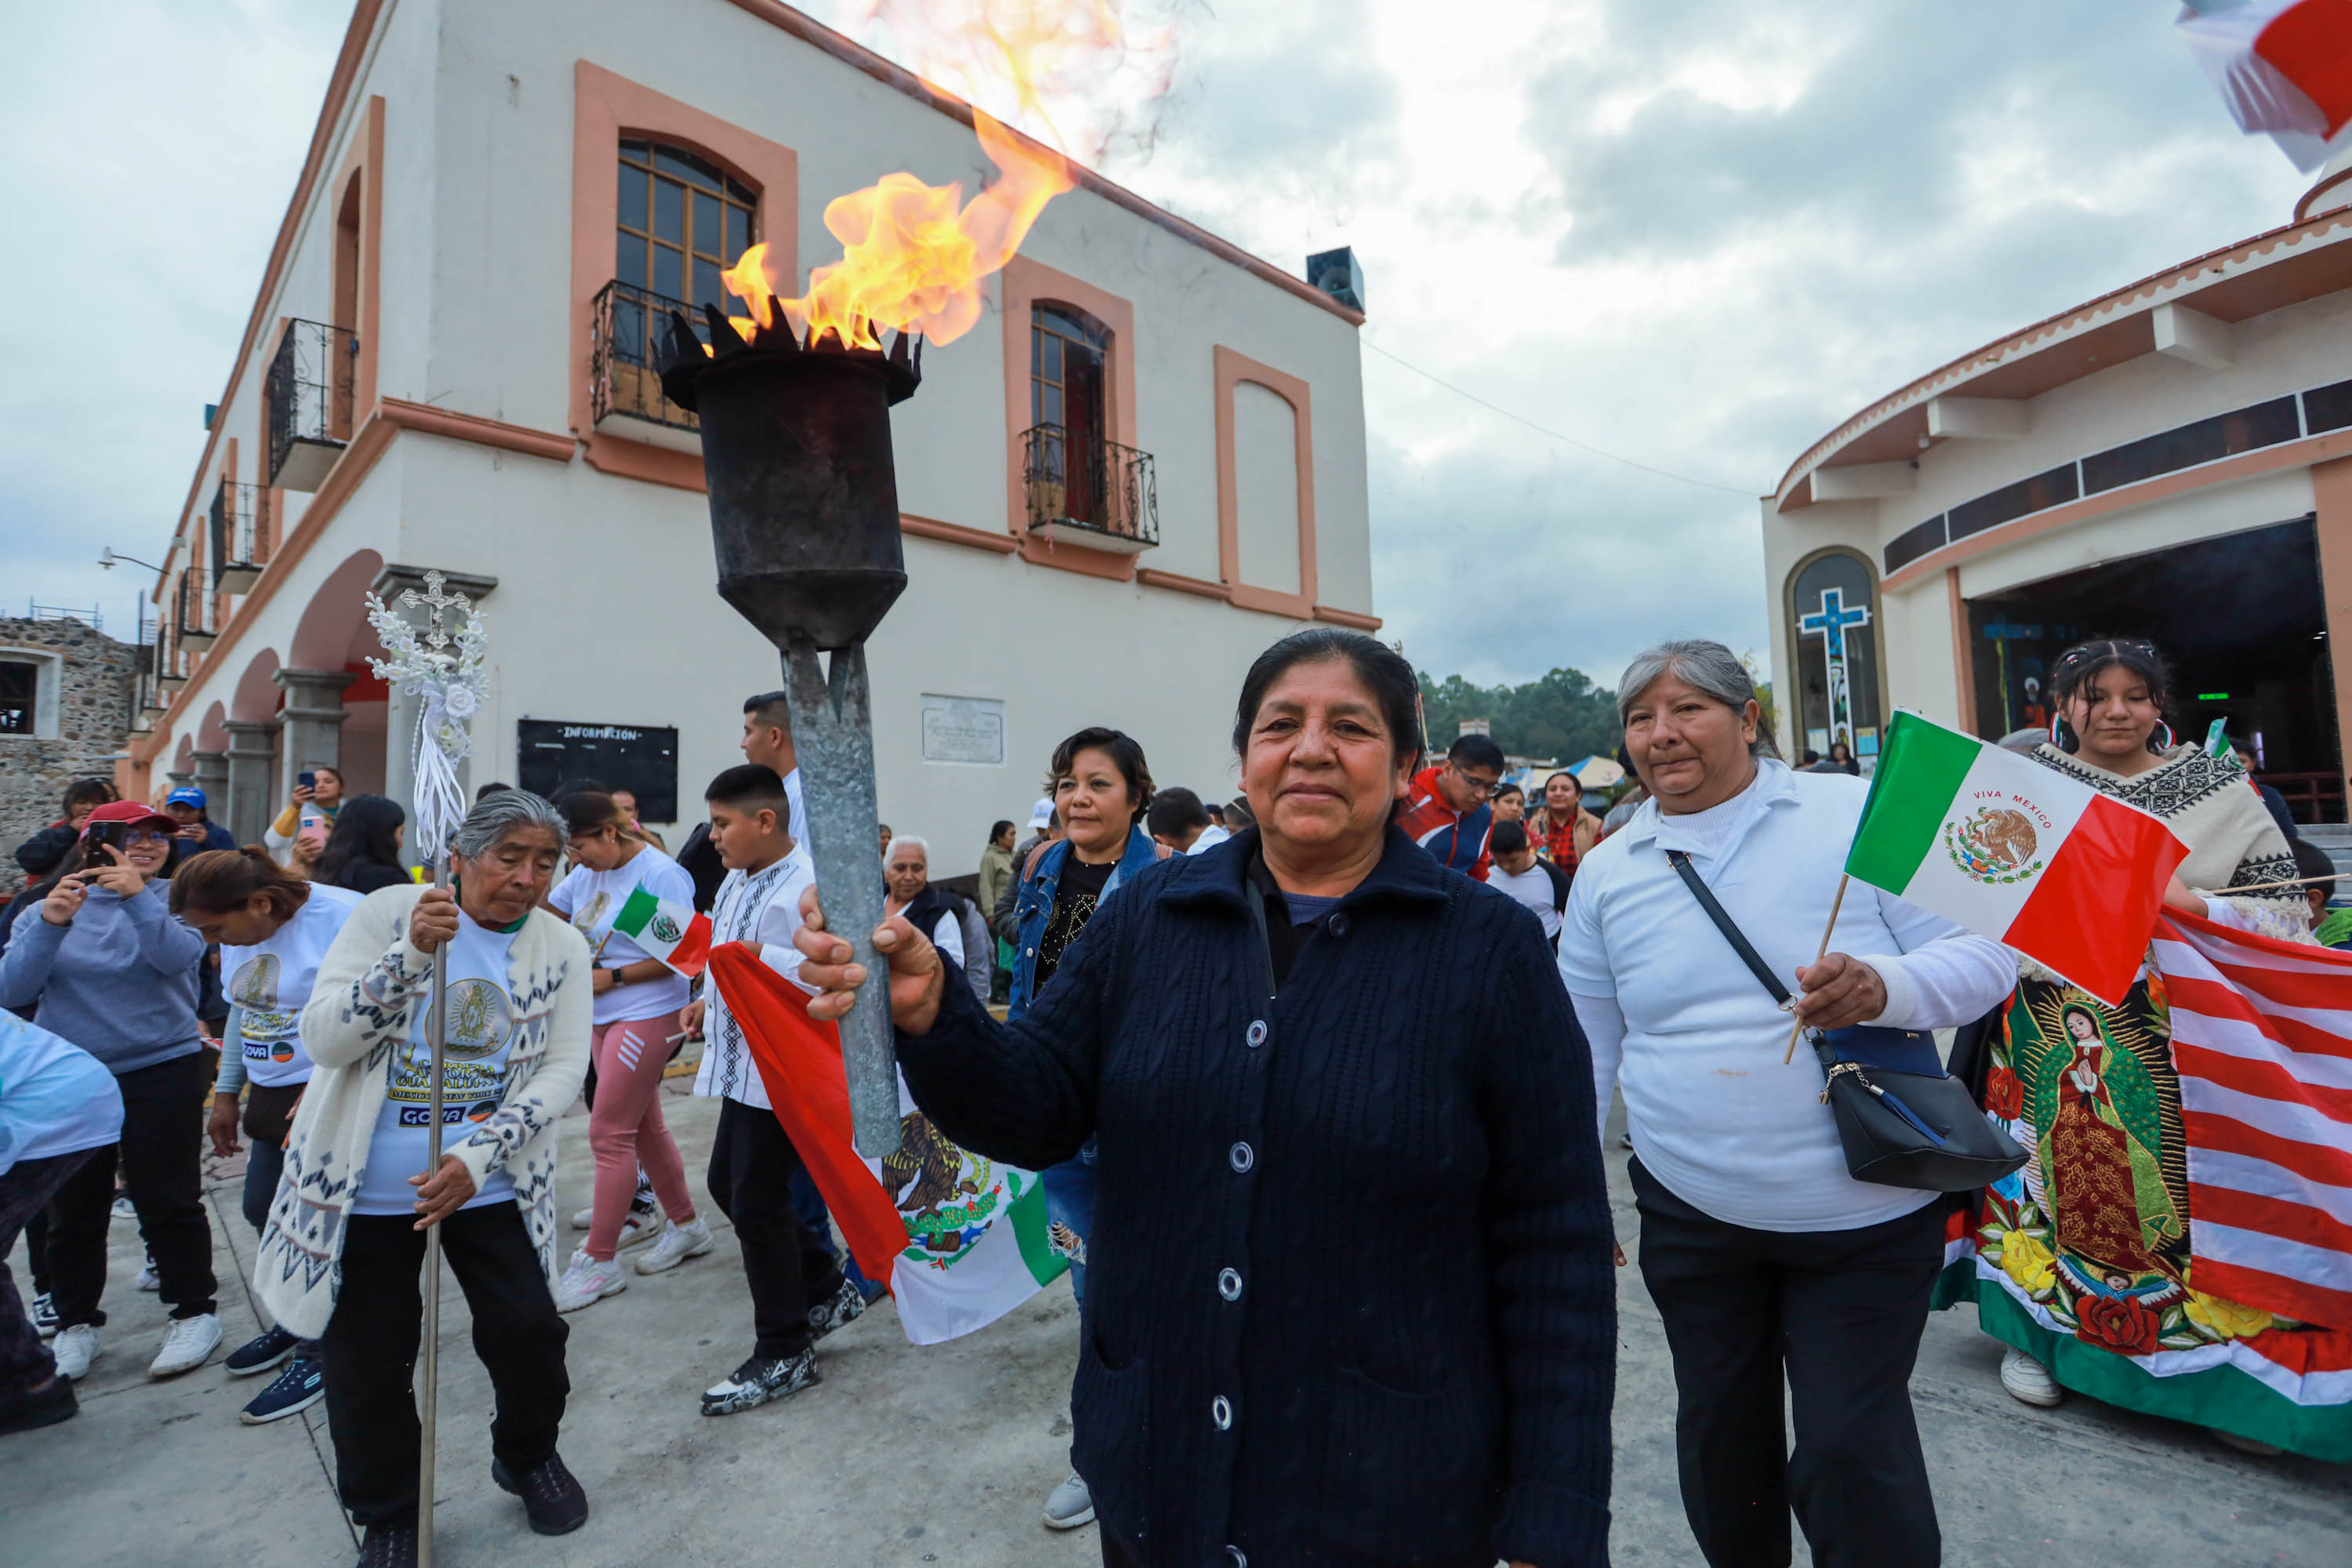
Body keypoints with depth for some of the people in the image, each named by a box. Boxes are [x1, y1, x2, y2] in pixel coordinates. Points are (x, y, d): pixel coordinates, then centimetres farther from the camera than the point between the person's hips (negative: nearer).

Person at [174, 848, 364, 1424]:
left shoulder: (343, 919, -22)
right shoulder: (243, 930, 6)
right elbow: (242, 1012, 20)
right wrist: (225, 1096, 21)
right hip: (272, 1096, 9)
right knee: (265, 1215, 18)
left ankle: (320, 1356, 16)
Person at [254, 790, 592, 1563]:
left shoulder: (561, 947, -3)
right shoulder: (389, 912, -7)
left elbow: (563, 1068, -6)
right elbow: (323, 1039, -11)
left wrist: (478, 1155, -18)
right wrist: (411, 952, -26)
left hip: (492, 1182, 1)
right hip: (366, 1186, 0)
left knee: (528, 1328, -1)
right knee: (367, 1360, 9)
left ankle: (527, 1456, 32)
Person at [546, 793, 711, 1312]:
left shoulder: (660, 874, -18)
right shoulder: (588, 871, 7)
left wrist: (611, 977, -18)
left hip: (646, 1014, -9)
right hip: (604, 1016, 9)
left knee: (610, 1132, -5)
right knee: (643, 1127, 16)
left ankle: (599, 1261, 7)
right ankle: (685, 1226, 31)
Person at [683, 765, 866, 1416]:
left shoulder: (808, 886, -22)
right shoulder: (738, 880, 9)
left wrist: (759, 959, -32)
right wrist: (709, 1001, 10)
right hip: (742, 1064, 10)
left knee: (759, 1203, 0)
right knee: (727, 1183, 20)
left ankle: (784, 1356, 19)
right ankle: (828, 1290, 36)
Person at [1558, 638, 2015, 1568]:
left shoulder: (1855, 814, -7)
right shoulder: (1606, 871, 1)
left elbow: (1984, 954, -6)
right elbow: (1587, 1051, 7)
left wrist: (1881, 987, -27)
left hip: (1866, 1212, -2)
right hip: (1691, 1213, 3)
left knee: (1853, 1449, 4)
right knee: (1719, 1438, 17)